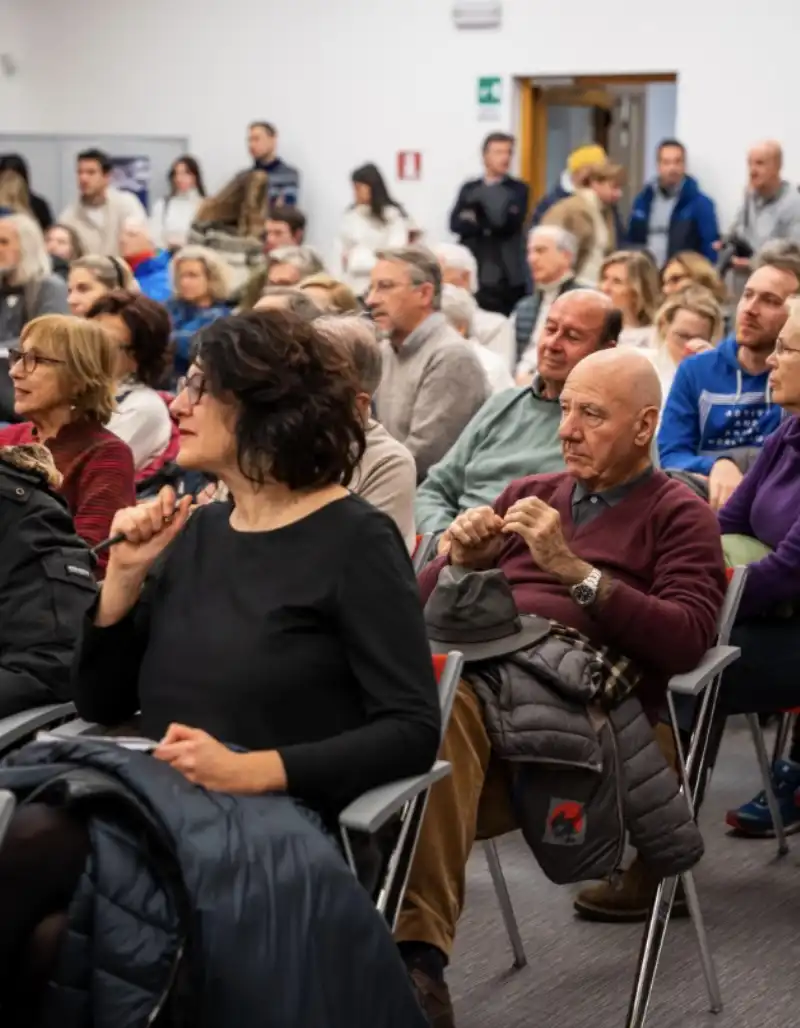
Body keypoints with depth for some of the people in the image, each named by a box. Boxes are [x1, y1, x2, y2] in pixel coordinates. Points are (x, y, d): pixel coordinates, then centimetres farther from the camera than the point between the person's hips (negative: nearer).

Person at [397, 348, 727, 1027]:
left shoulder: (679, 516, 14)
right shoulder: (530, 494, 31)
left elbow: (687, 640, -3)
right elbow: (426, 602, 28)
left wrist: (574, 570, -8)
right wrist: (459, 559, 6)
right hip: (469, 663, 5)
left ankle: (416, 949, -40)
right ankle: (407, 950, -37)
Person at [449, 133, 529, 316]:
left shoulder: (518, 189, 6)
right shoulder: (469, 189, 13)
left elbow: (508, 222, -9)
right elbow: (456, 223, 0)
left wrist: (475, 221, -4)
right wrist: (489, 226, -11)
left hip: (507, 277, -2)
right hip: (472, 274, 2)